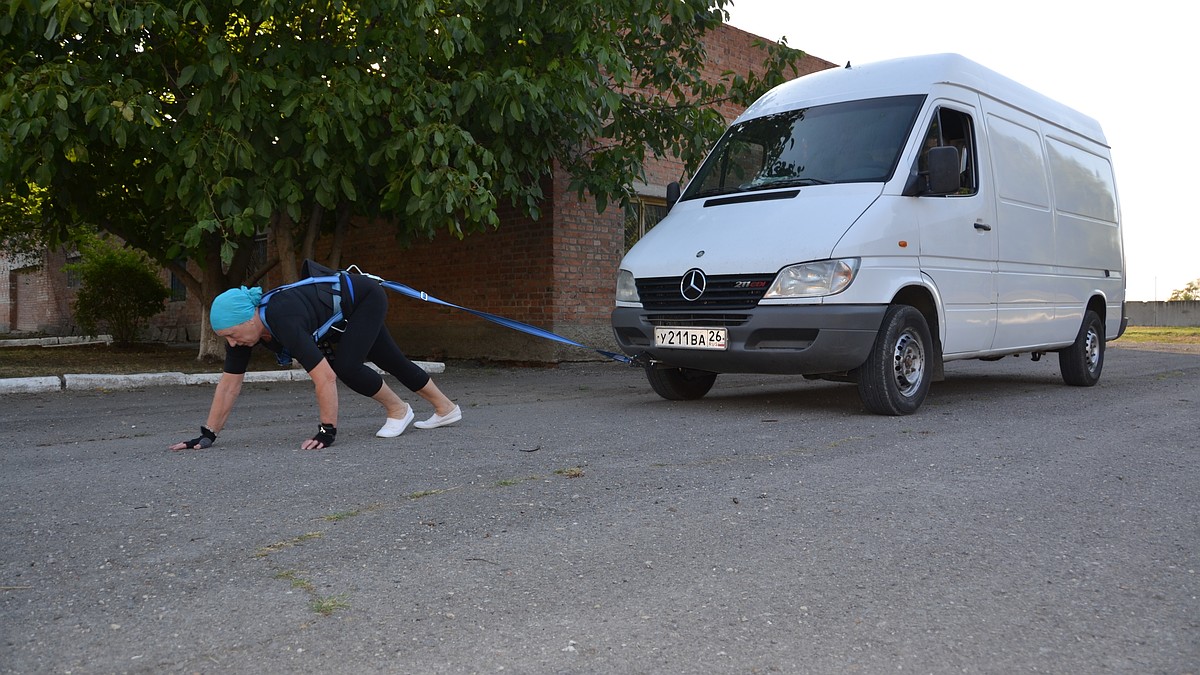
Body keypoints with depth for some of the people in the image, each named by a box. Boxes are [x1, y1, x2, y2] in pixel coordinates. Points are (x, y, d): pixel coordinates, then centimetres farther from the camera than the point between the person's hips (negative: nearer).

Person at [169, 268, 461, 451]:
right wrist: (207, 435, -14)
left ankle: (398, 410, 0)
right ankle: (446, 408, 35)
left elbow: (325, 376, -43)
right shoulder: (241, 324, -19)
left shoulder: (283, 322, -42)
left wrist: (328, 431, -38)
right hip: (346, 317, 8)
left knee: (346, 365, -25)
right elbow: (229, 384, -12)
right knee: (393, 362, 17)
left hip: (364, 298, -8)